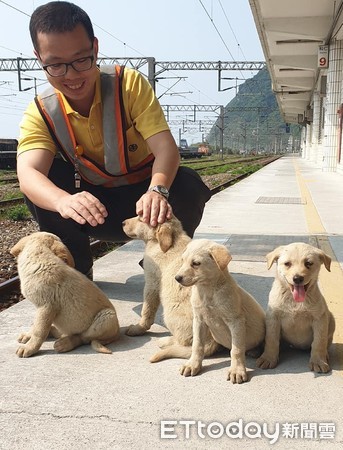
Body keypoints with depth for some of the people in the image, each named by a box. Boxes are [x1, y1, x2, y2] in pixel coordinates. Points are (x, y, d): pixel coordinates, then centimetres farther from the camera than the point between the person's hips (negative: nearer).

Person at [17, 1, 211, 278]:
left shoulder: (130, 84, -17)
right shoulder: (40, 113, -13)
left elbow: (165, 147, -27)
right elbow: (27, 173, -32)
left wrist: (157, 190, -50)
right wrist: (64, 201, -55)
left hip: (143, 197, -1)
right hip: (93, 207, 1)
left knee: (188, 185, -32)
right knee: (39, 178, -23)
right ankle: (75, 267, -7)